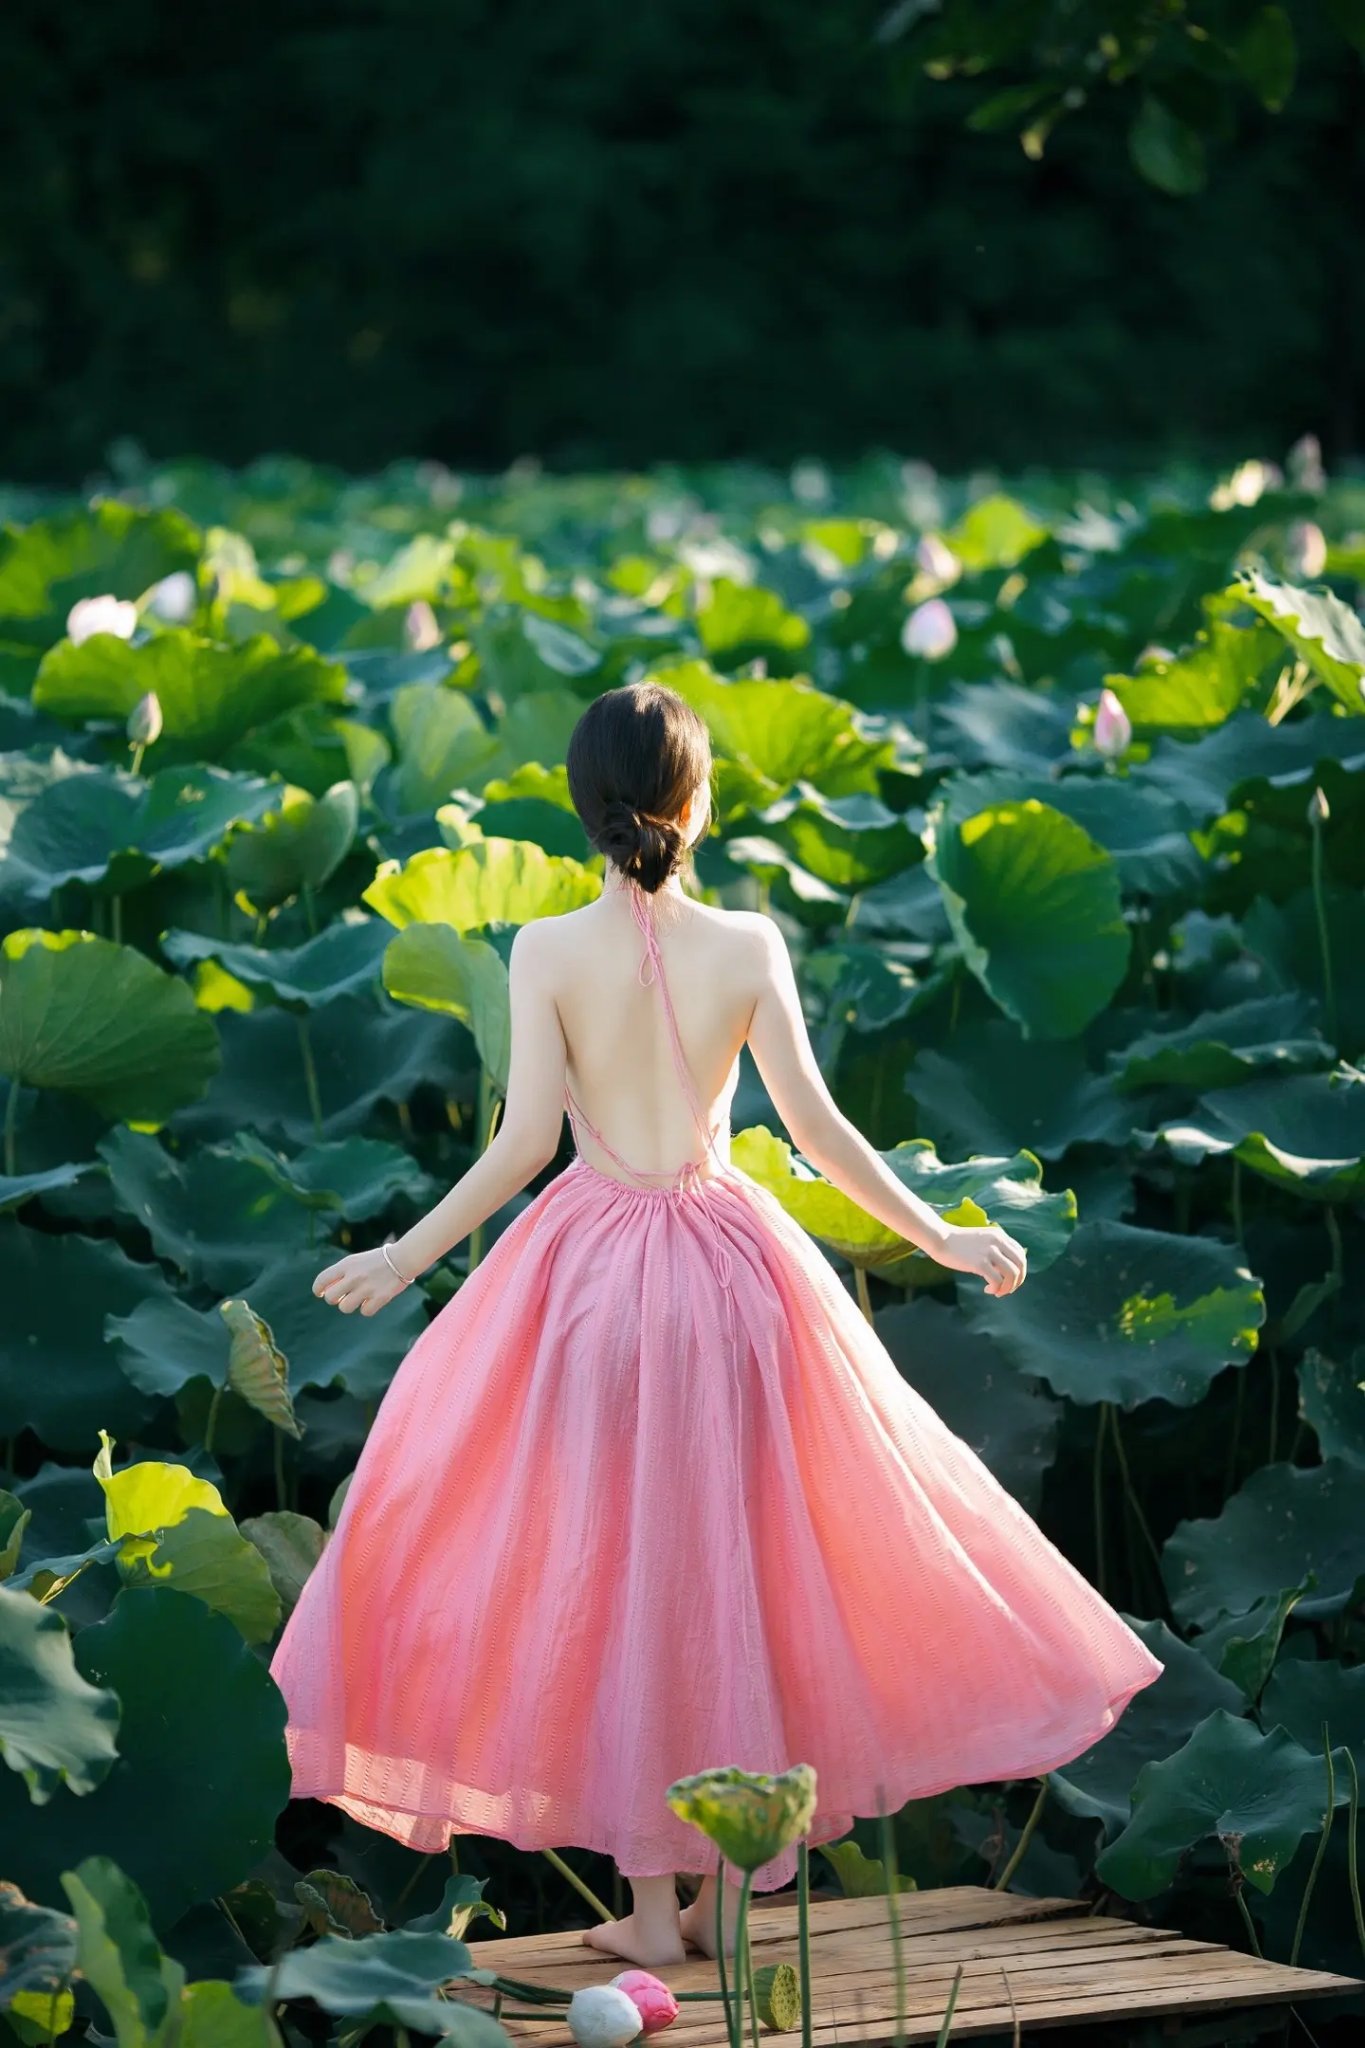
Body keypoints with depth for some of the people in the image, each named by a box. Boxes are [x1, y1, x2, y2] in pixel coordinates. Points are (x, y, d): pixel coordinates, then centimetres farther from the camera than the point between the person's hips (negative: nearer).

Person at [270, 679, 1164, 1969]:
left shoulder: (548, 952, -9)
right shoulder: (746, 946, -7)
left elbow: (523, 1144, -11)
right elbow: (816, 1126, -6)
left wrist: (405, 1257, -1)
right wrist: (942, 1239, 4)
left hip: (588, 1271, -1)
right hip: (731, 1269, 1)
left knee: (609, 1580, 7)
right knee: (732, 1568, 12)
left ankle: (649, 1905, 8)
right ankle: (724, 1896, 16)